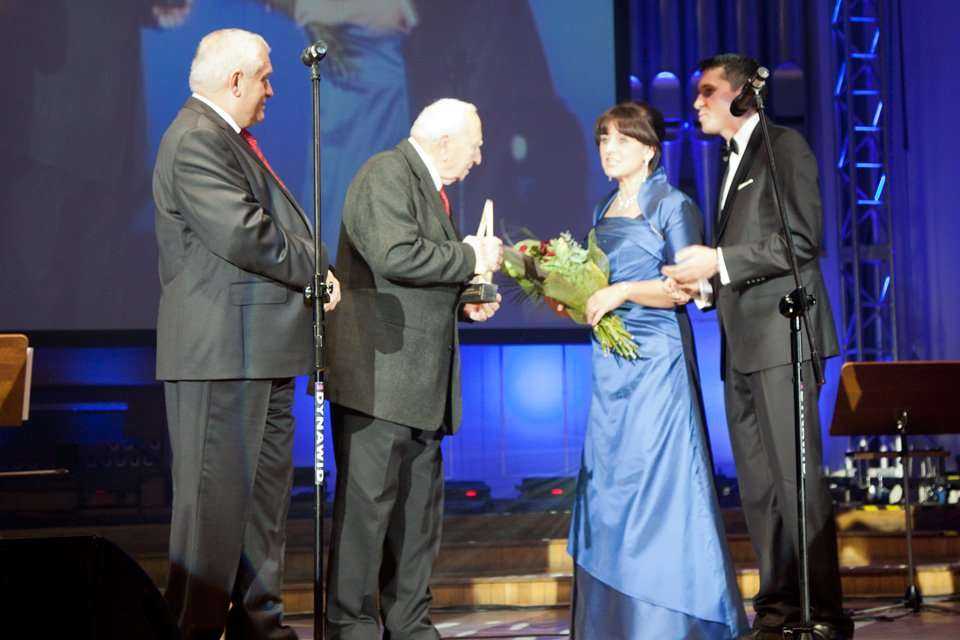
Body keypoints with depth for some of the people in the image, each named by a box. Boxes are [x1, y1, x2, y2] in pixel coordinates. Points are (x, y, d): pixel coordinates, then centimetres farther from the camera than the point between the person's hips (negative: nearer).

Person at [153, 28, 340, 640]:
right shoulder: (195, 141, -14)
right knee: (216, 494, -5)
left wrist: (313, 271, 4)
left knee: (266, 491, 15)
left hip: (262, 351, 11)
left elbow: (275, 222, 22)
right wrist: (314, 268, -9)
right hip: (220, 352, -11)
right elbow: (243, 235, -23)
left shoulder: (233, 140, 20)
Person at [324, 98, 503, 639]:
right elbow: (396, 255, -24)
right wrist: (470, 259, -13)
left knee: (420, 506, 11)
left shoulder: (430, 187, 21)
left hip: (422, 381, 10)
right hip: (378, 376, -10)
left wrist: (463, 304, 11)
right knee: (367, 502, -6)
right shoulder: (385, 175, -9)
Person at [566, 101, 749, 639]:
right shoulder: (605, 212, 17)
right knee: (607, 487, 5)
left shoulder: (673, 206, -3)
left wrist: (622, 292, -20)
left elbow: (683, 288, -10)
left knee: (656, 484, -7)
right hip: (611, 360, 7)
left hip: (656, 358, -7)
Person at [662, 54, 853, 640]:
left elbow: (803, 238, -13)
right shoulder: (733, 161, 24)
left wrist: (720, 262, -14)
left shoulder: (784, 145, -2)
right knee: (758, 485, 7)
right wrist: (702, 276, 7)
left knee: (797, 477, -9)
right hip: (742, 345, 9)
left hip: (780, 335, -9)